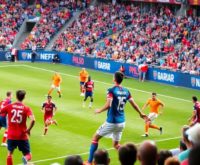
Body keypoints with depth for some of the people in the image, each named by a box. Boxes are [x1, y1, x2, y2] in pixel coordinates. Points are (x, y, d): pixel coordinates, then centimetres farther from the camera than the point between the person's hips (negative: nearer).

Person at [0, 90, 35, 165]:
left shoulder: (9, 106, -1)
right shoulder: (26, 108, -6)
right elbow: (33, 120, -20)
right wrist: (28, 130, -6)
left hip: (11, 135, 1)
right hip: (22, 136, -1)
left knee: (10, 153, 21)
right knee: (28, 155, 8)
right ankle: (25, 159, -27)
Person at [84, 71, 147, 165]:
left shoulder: (112, 90, -14)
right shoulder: (126, 91, 4)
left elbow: (108, 105, -25)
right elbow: (134, 105, 9)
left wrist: (99, 111, -7)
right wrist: (141, 114, 25)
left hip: (111, 122, -6)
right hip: (122, 122, 6)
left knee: (95, 138, 11)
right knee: (116, 144, 22)